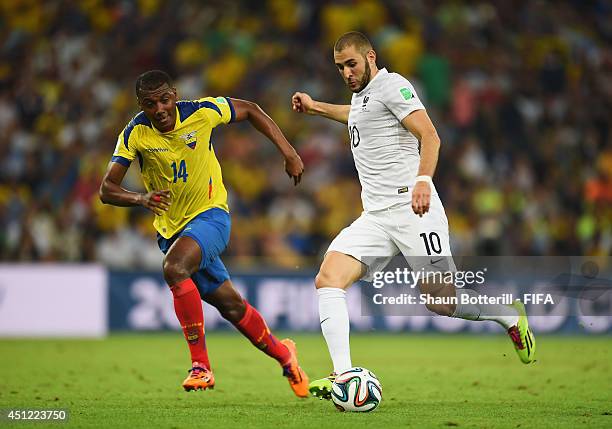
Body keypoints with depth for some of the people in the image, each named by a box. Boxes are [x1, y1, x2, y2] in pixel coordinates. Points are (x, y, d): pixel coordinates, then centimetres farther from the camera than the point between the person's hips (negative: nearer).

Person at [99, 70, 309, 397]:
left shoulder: (201, 113, -16)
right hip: (171, 228, 4)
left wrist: (288, 152, -2)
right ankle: (283, 354, 37)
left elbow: (250, 110, 2)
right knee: (229, 305, 11)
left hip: (210, 214, -4)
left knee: (173, 268, -33)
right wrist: (141, 198, -35)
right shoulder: (135, 134, -13)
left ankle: (200, 365, -27)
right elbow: (107, 189, -14)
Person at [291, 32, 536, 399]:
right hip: (375, 217, 8)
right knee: (327, 280, -15)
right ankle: (343, 375, -21)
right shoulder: (360, 95, 22)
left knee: (442, 302, -5)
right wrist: (316, 107, 50)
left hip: (411, 208, -8)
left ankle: (512, 317, 24)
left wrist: (423, 180, -32)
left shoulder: (392, 85, -5)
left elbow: (430, 136, -16)